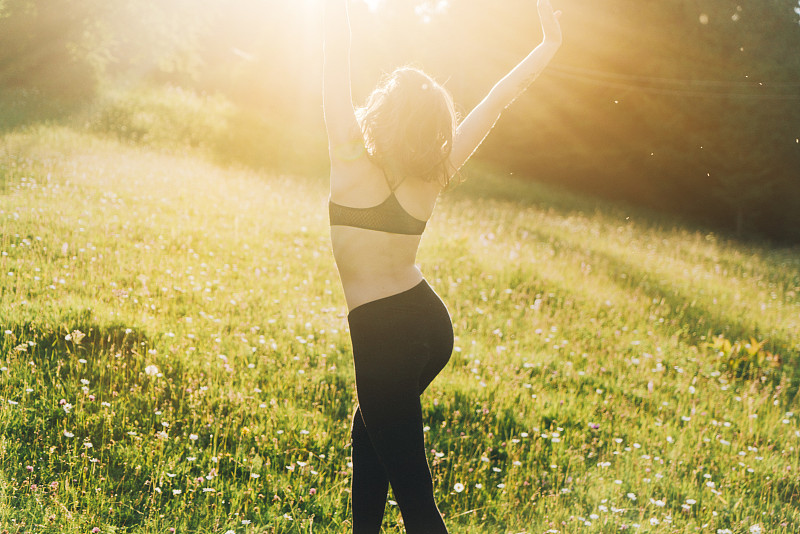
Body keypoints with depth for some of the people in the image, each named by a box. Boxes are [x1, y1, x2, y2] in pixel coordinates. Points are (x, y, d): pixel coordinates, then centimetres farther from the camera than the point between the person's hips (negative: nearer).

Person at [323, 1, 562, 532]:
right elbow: (497, 101, 3)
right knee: (369, 426, 32)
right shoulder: (435, 176, -3)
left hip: (383, 337, -7)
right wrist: (549, 45, 10)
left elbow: (338, 69, -16)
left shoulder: (354, 163, -16)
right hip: (432, 322, 7)